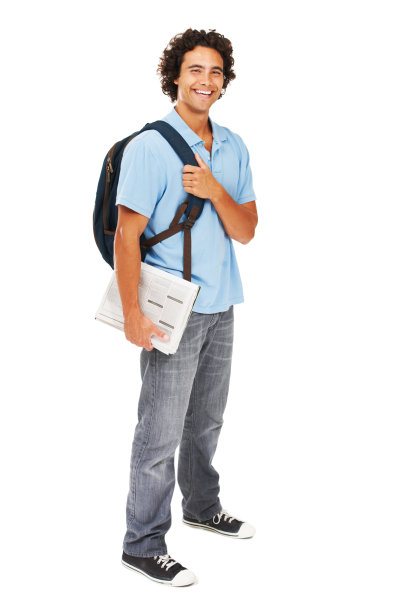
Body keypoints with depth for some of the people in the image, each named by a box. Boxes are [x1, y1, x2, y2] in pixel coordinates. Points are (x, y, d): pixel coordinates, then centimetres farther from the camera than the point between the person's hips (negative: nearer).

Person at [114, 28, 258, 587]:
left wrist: (215, 191, -15)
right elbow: (126, 236, -15)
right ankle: (143, 545, 14)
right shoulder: (150, 147, -13)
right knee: (161, 434, 1)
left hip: (221, 307, 6)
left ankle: (203, 506, 41)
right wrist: (132, 315, -19)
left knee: (207, 421, 21)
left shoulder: (233, 147, 7)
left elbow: (246, 231, 3)